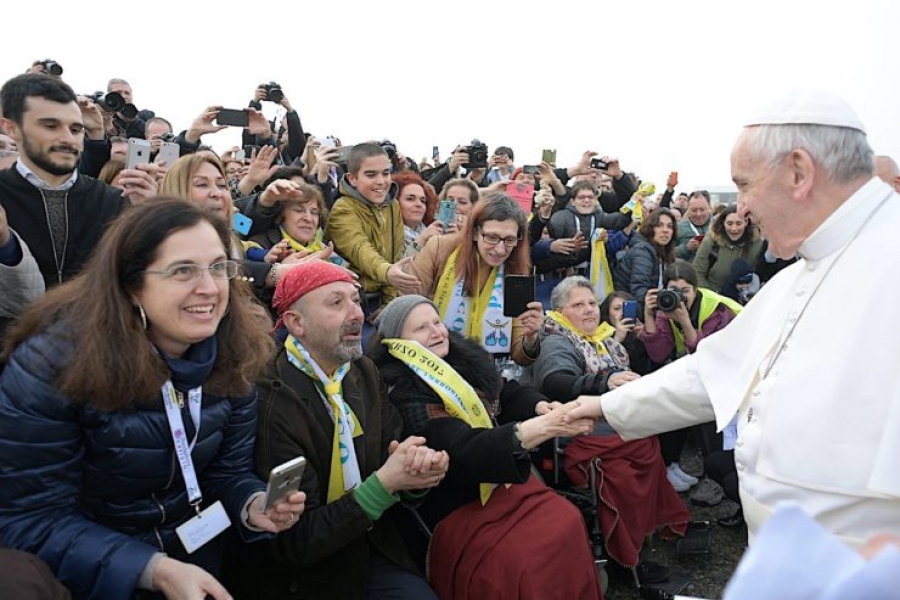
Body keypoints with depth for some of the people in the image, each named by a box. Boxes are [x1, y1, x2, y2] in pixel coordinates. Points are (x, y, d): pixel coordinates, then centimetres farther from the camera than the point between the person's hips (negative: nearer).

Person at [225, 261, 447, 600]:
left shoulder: (364, 372, 0)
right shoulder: (270, 402, -23)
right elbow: (295, 543, -20)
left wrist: (416, 467, -20)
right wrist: (384, 482, -26)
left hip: (370, 546, 6)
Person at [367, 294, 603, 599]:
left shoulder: (463, 359, 2)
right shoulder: (404, 394, -21)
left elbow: (508, 392, 12)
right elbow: (465, 451, -31)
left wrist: (541, 407, -11)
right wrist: (544, 426, -40)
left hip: (500, 480, 7)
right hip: (454, 509, -6)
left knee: (567, 522, -9)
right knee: (521, 564, -20)